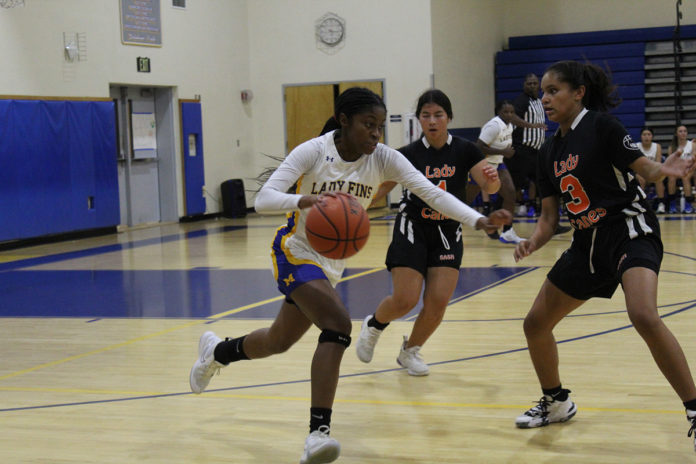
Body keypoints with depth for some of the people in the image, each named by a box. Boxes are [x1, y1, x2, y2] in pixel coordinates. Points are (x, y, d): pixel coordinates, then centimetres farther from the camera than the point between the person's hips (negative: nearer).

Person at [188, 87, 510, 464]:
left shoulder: (383, 159, -11)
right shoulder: (313, 152, -21)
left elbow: (431, 192, -20)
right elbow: (263, 199, -28)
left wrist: (477, 221, -34)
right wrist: (305, 199, -48)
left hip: (333, 262, 6)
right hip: (296, 252, -6)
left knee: (280, 340, 21)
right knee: (338, 325, -28)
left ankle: (217, 351, 51)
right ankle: (318, 431, -26)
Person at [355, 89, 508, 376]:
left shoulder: (464, 150, -4)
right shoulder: (409, 154, -6)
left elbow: (489, 187, -9)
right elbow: (378, 189, -3)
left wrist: (492, 179, -32)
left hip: (448, 232, 2)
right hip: (412, 229, -2)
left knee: (438, 302, -6)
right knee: (405, 300, -10)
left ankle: (409, 351, 20)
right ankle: (373, 325, 23)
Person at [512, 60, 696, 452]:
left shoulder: (601, 126, -10)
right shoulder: (550, 151, 9)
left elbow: (645, 169, -14)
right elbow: (550, 217, 11)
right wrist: (533, 243, -9)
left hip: (630, 231, -8)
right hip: (588, 244, 8)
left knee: (644, 315, -33)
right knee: (536, 323, 10)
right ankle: (558, 403, 34)